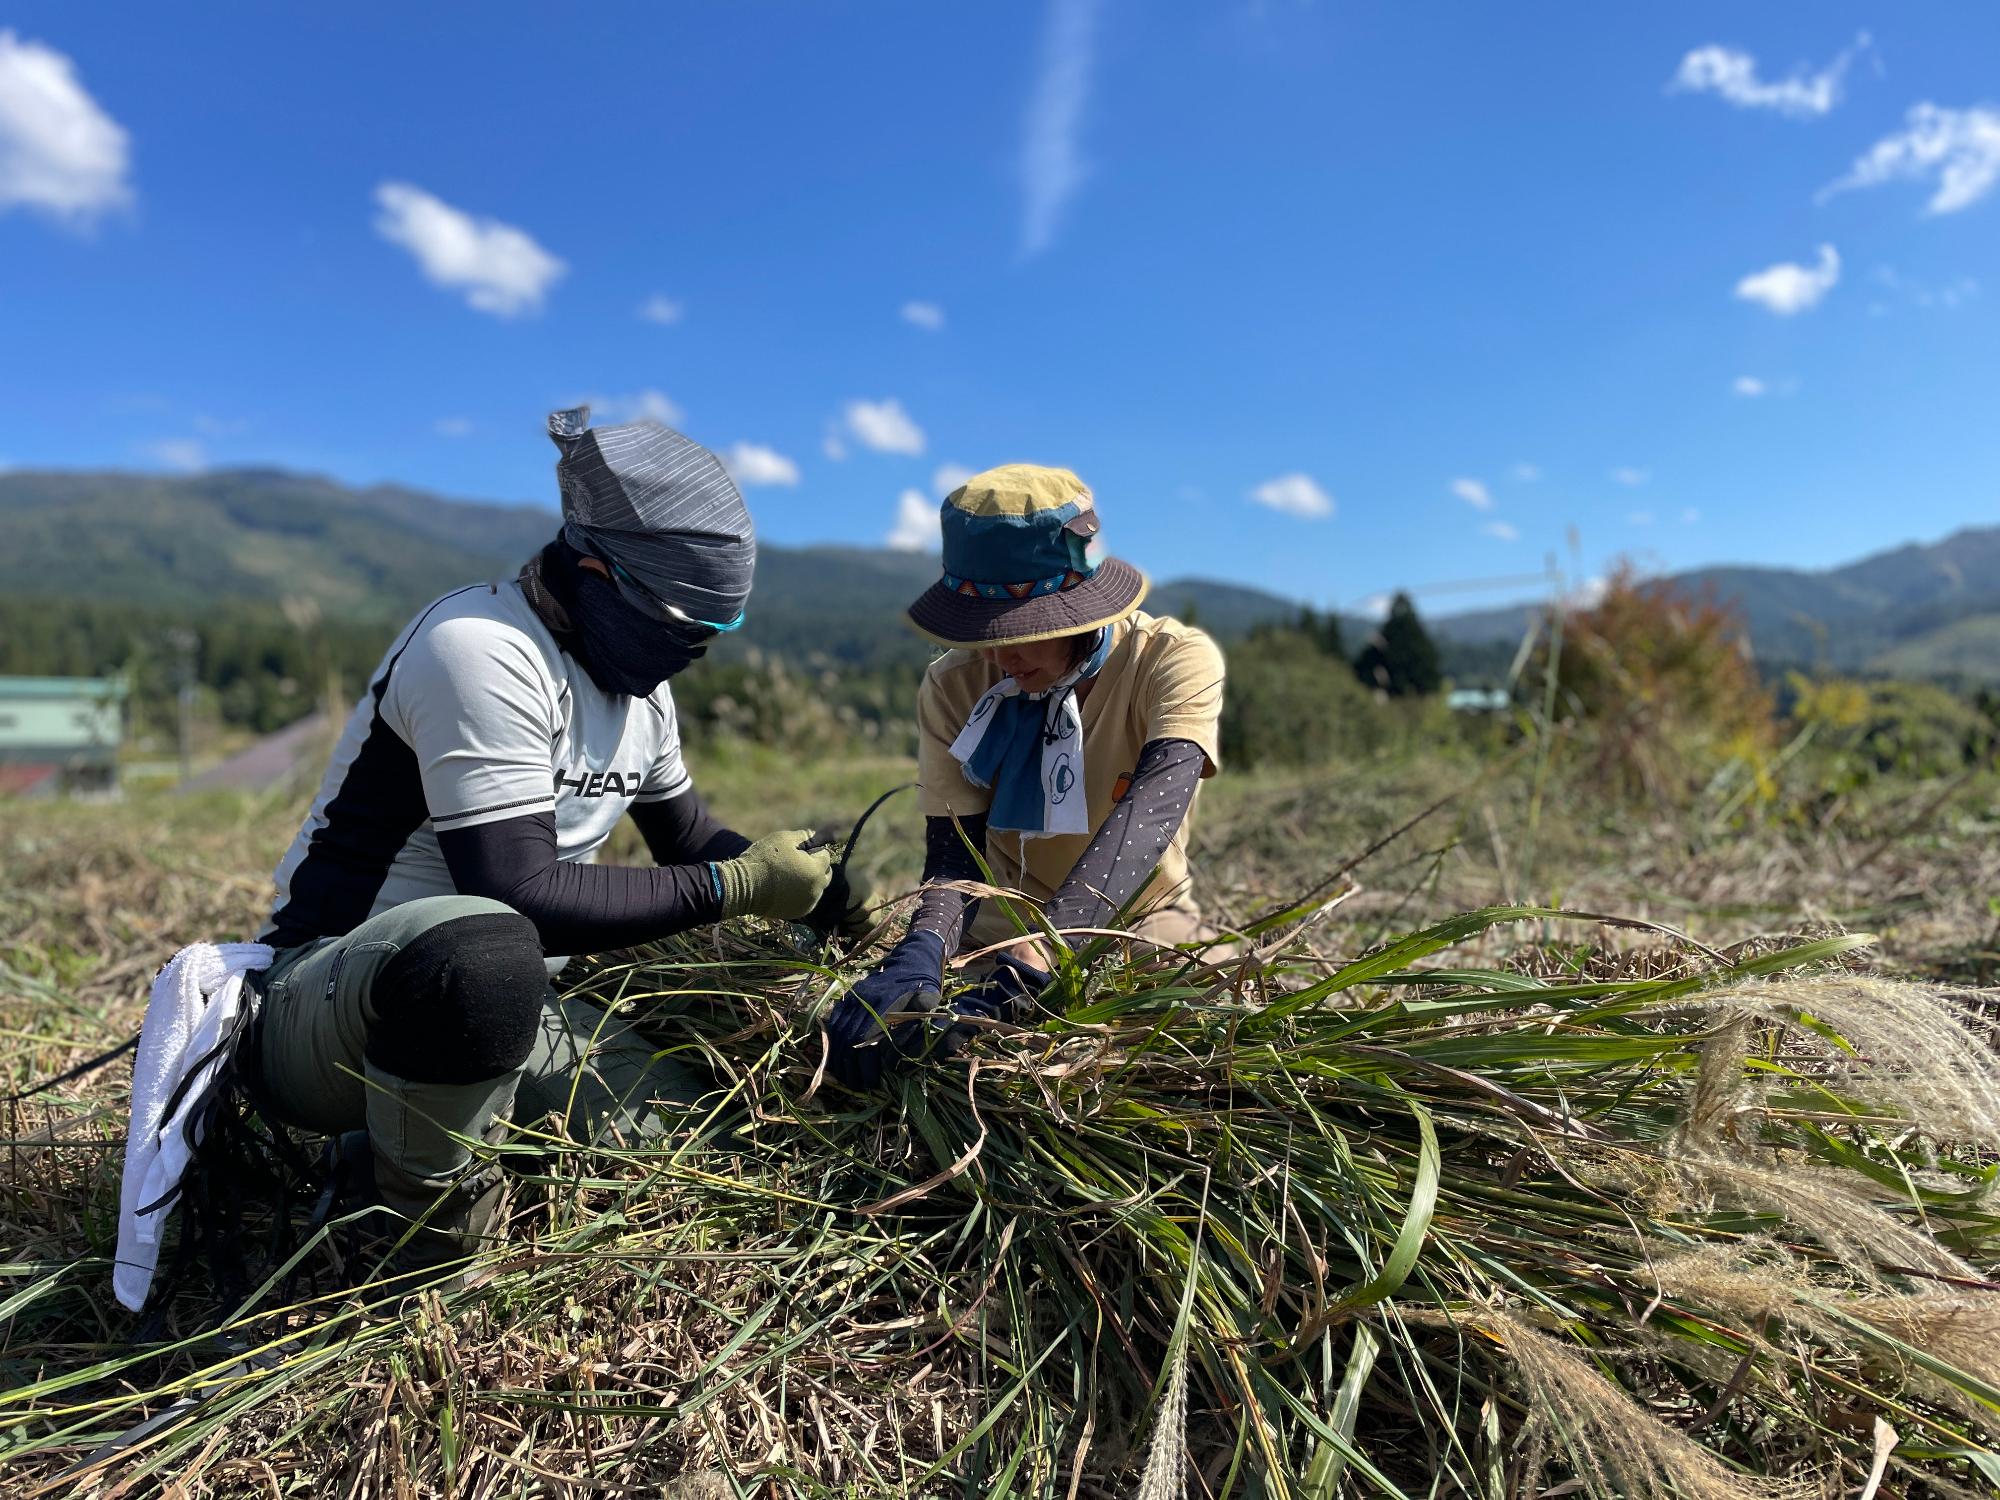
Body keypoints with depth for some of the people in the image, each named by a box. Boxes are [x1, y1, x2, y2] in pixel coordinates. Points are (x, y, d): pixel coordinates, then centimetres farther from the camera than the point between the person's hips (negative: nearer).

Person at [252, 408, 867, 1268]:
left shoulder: (638, 686, 5)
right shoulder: (484, 652, -23)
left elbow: (688, 837, 17)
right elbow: (522, 897, -30)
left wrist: (800, 880, -2)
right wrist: (734, 887, -23)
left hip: (497, 1000, 8)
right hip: (328, 1001, -8)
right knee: (485, 949, -42)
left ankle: (408, 1152, 12)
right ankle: (425, 1244, -14)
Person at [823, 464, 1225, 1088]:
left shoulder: (1175, 660, -19)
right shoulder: (955, 685, -12)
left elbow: (1151, 809, -36)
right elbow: (953, 850, -19)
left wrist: (1029, 969, -51)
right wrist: (919, 953, -43)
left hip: (1144, 936, 0)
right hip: (1000, 939, 1)